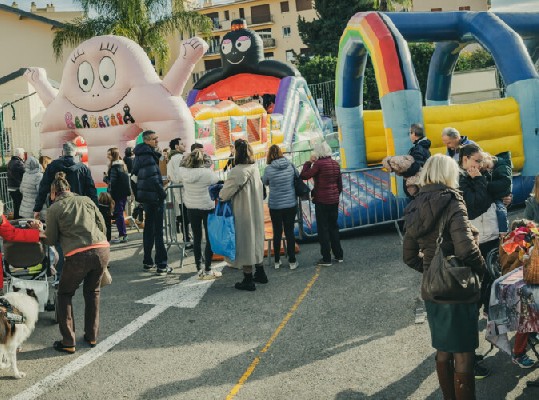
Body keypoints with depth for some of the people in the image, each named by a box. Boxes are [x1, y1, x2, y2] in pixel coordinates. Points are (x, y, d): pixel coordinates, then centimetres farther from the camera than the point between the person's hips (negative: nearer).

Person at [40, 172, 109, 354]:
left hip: (78, 255, -4)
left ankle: (68, 342, 14)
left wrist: (42, 231, 31)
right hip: (103, 249, 4)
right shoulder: (86, 200, 17)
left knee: (65, 294, 18)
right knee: (93, 292, 25)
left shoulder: (54, 209, 6)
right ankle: (92, 336, 28)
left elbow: (51, 240, 12)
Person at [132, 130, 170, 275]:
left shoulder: (140, 154, 13)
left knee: (148, 228, 16)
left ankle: (147, 262, 21)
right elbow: (153, 178, -22)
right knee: (158, 231, -7)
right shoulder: (149, 155, -16)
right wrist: (162, 193, -13)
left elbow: (136, 173, 18)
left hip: (145, 196, 9)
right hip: (154, 195, -9)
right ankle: (161, 265, -7)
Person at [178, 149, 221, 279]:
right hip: (207, 208, -4)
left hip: (191, 209, 4)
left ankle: (199, 269, 18)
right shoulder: (207, 173, -20)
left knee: (197, 238, 13)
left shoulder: (183, 172, -9)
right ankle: (207, 270, 6)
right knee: (210, 238, 5)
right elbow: (216, 180, -3)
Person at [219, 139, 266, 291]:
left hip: (243, 213, -8)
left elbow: (225, 194, -18)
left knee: (244, 243, 1)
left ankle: (248, 280, 8)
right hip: (256, 211, 8)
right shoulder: (255, 168, 3)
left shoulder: (238, 171, -21)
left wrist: (220, 196, 6)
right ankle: (260, 273, 30)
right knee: (255, 239, 19)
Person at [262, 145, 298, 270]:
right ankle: (292, 261, 12)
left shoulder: (269, 169, -13)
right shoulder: (290, 165, -6)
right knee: (290, 232, 9)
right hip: (291, 204, 1)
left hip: (275, 206, -1)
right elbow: (298, 176, 11)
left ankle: (277, 261, 18)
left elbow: (265, 182, 5)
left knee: (277, 232, 10)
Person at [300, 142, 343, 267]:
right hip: (334, 200, 7)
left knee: (323, 229, 1)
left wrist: (308, 162, -7)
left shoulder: (319, 164, -15)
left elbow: (304, 176, -18)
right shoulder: (335, 164, 7)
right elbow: (340, 184, 11)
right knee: (333, 227, 16)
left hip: (322, 201, -6)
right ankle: (338, 255, 21)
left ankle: (326, 258, 2)